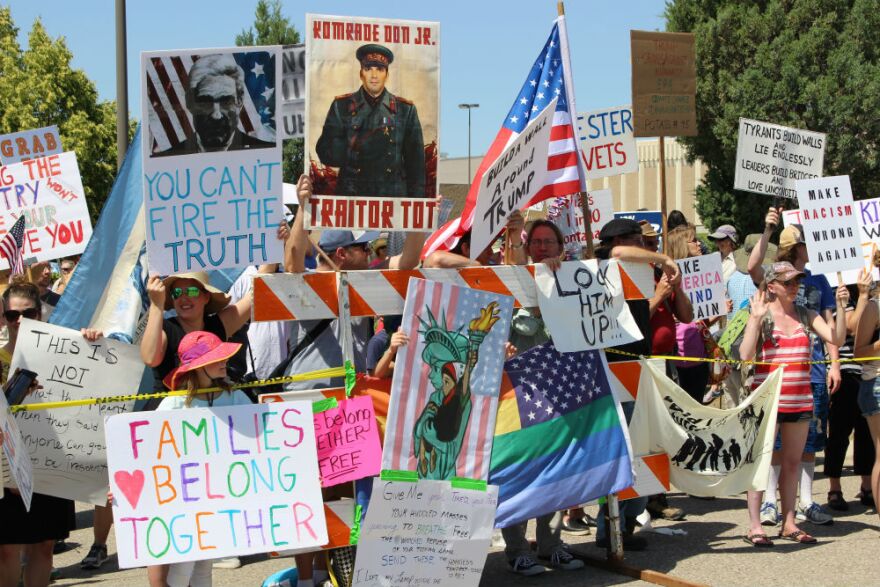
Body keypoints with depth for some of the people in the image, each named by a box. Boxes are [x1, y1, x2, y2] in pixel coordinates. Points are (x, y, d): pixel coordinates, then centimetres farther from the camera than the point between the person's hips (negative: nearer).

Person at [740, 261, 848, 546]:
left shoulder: (806, 315, 8)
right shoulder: (761, 315, -4)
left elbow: (836, 338, -2)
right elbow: (745, 355, -13)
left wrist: (840, 306, -11)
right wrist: (756, 318, -19)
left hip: (800, 399, 5)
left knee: (792, 462, 9)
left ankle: (789, 524, 17)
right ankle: (754, 526, 1)